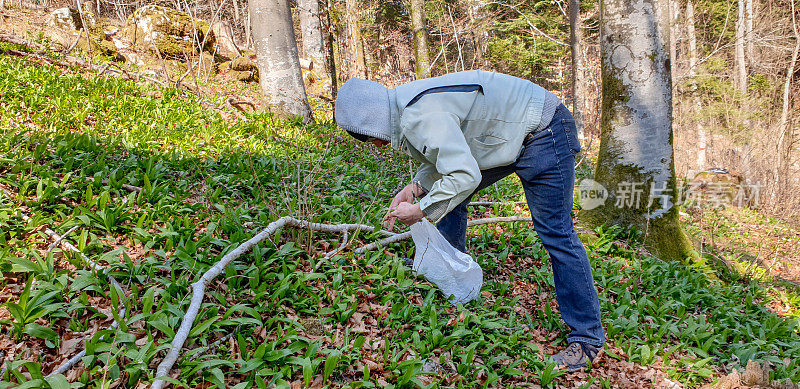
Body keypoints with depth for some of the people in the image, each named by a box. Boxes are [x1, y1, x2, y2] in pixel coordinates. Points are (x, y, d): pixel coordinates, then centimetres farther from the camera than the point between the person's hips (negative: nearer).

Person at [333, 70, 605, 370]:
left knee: (554, 232, -10)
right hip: (508, 134, 10)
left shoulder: (422, 117, -27)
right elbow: (445, 159, 14)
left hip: (542, 132, -10)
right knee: (448, 195, 14)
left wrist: (420, 210, -22)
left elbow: (465, 175, -33)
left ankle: (588, 337, -1)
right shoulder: (407, 107, 5)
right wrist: (415, 188, -2)